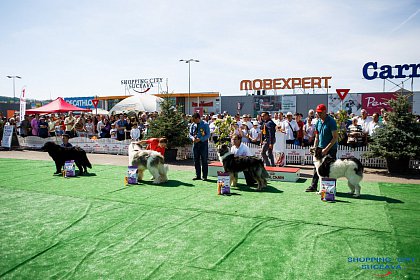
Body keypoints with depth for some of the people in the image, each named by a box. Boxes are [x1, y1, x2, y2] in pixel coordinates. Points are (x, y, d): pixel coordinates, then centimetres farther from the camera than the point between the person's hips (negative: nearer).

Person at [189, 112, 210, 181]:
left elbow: (208, 135, -10)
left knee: (204, 160, 1)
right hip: (195, 143, 5)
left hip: (203, 143, -4)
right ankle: (198, 175, 17)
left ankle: (205, 176, 9)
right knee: (196, 160, 8)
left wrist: (200, 139, -21)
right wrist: (192, 138, -12)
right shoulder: (193, 125, 6)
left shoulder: (205, 125, -7)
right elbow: (190, 134, 11)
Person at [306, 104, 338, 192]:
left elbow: (335, 137, -16)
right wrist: (314, 147, 5)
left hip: (331, 148, -6)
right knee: (316, 167, 7)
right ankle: (313, 186, 16)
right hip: (320, 148, 6)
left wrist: (326, 149, -20)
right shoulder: (318, 122, 8)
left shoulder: (331, 121, -12)